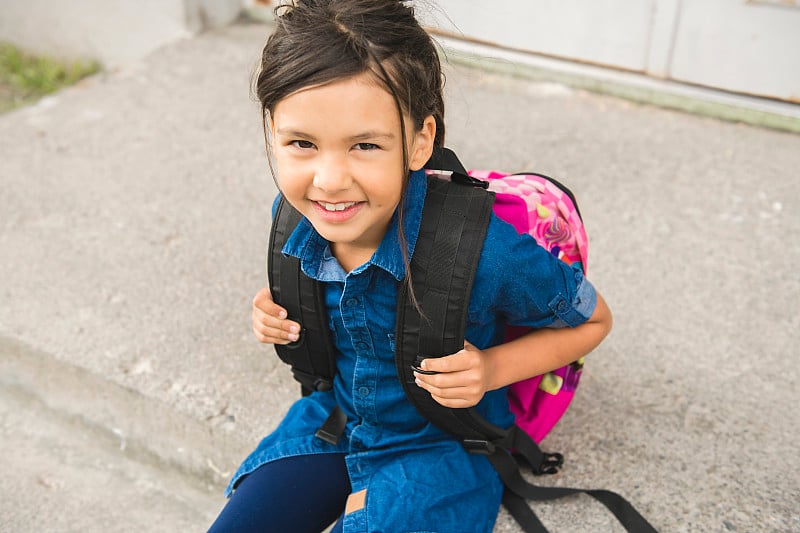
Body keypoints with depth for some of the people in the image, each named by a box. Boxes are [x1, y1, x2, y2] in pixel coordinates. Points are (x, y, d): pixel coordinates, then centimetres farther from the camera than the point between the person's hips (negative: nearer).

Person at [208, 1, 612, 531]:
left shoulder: (479, 249, -32)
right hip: (331, 418, 4)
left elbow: (592, 320, -12)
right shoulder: (296, 216, -16)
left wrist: (491, 370, -24)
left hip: (440, 444, -4)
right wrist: (278, 312, -10)